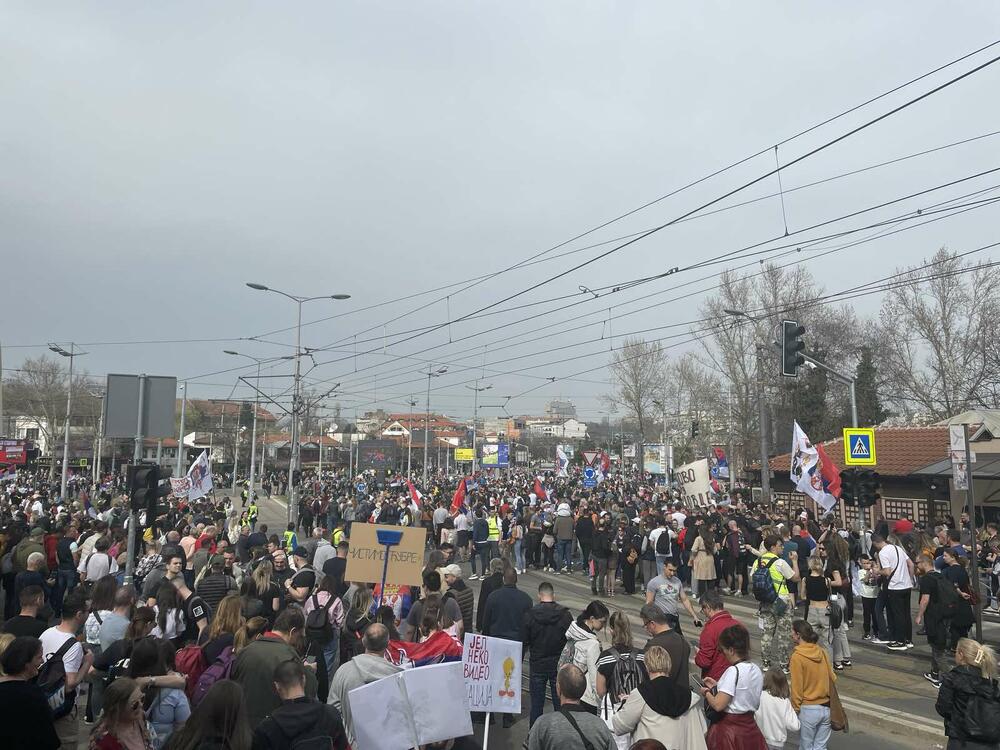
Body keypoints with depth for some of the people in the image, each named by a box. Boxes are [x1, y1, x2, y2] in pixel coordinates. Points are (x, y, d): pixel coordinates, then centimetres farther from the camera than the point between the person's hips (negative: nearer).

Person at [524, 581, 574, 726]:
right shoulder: (565, 614, -9)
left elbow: (524, 642, -6)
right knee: (559, 703, 12)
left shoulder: (530, 615, -10)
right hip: (559, 665, 0)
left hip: (537, 666, 0)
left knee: (536, 705, 10)